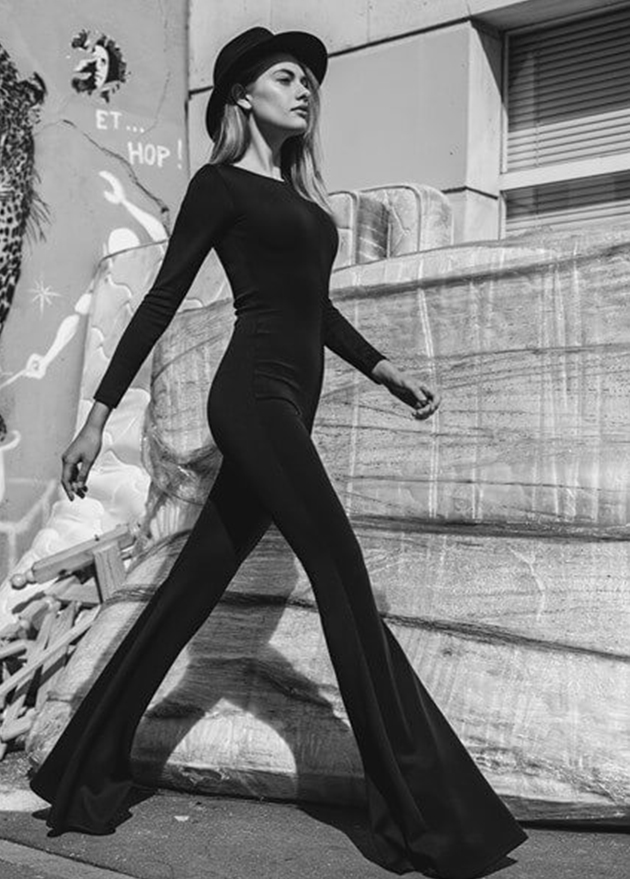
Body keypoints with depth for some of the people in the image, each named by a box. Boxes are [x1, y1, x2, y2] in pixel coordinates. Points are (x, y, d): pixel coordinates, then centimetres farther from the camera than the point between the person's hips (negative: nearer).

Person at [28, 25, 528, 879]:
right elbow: (162, 300, -2)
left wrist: (381, 367, 21)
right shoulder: (220, 184, 0)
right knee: (345, 578, -13)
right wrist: (100, 414, -4)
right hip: (254, 393, -8)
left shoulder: (297, 195, 22)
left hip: (287, 405, 8)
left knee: (192, 590, 8)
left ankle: (86, 776, 18)